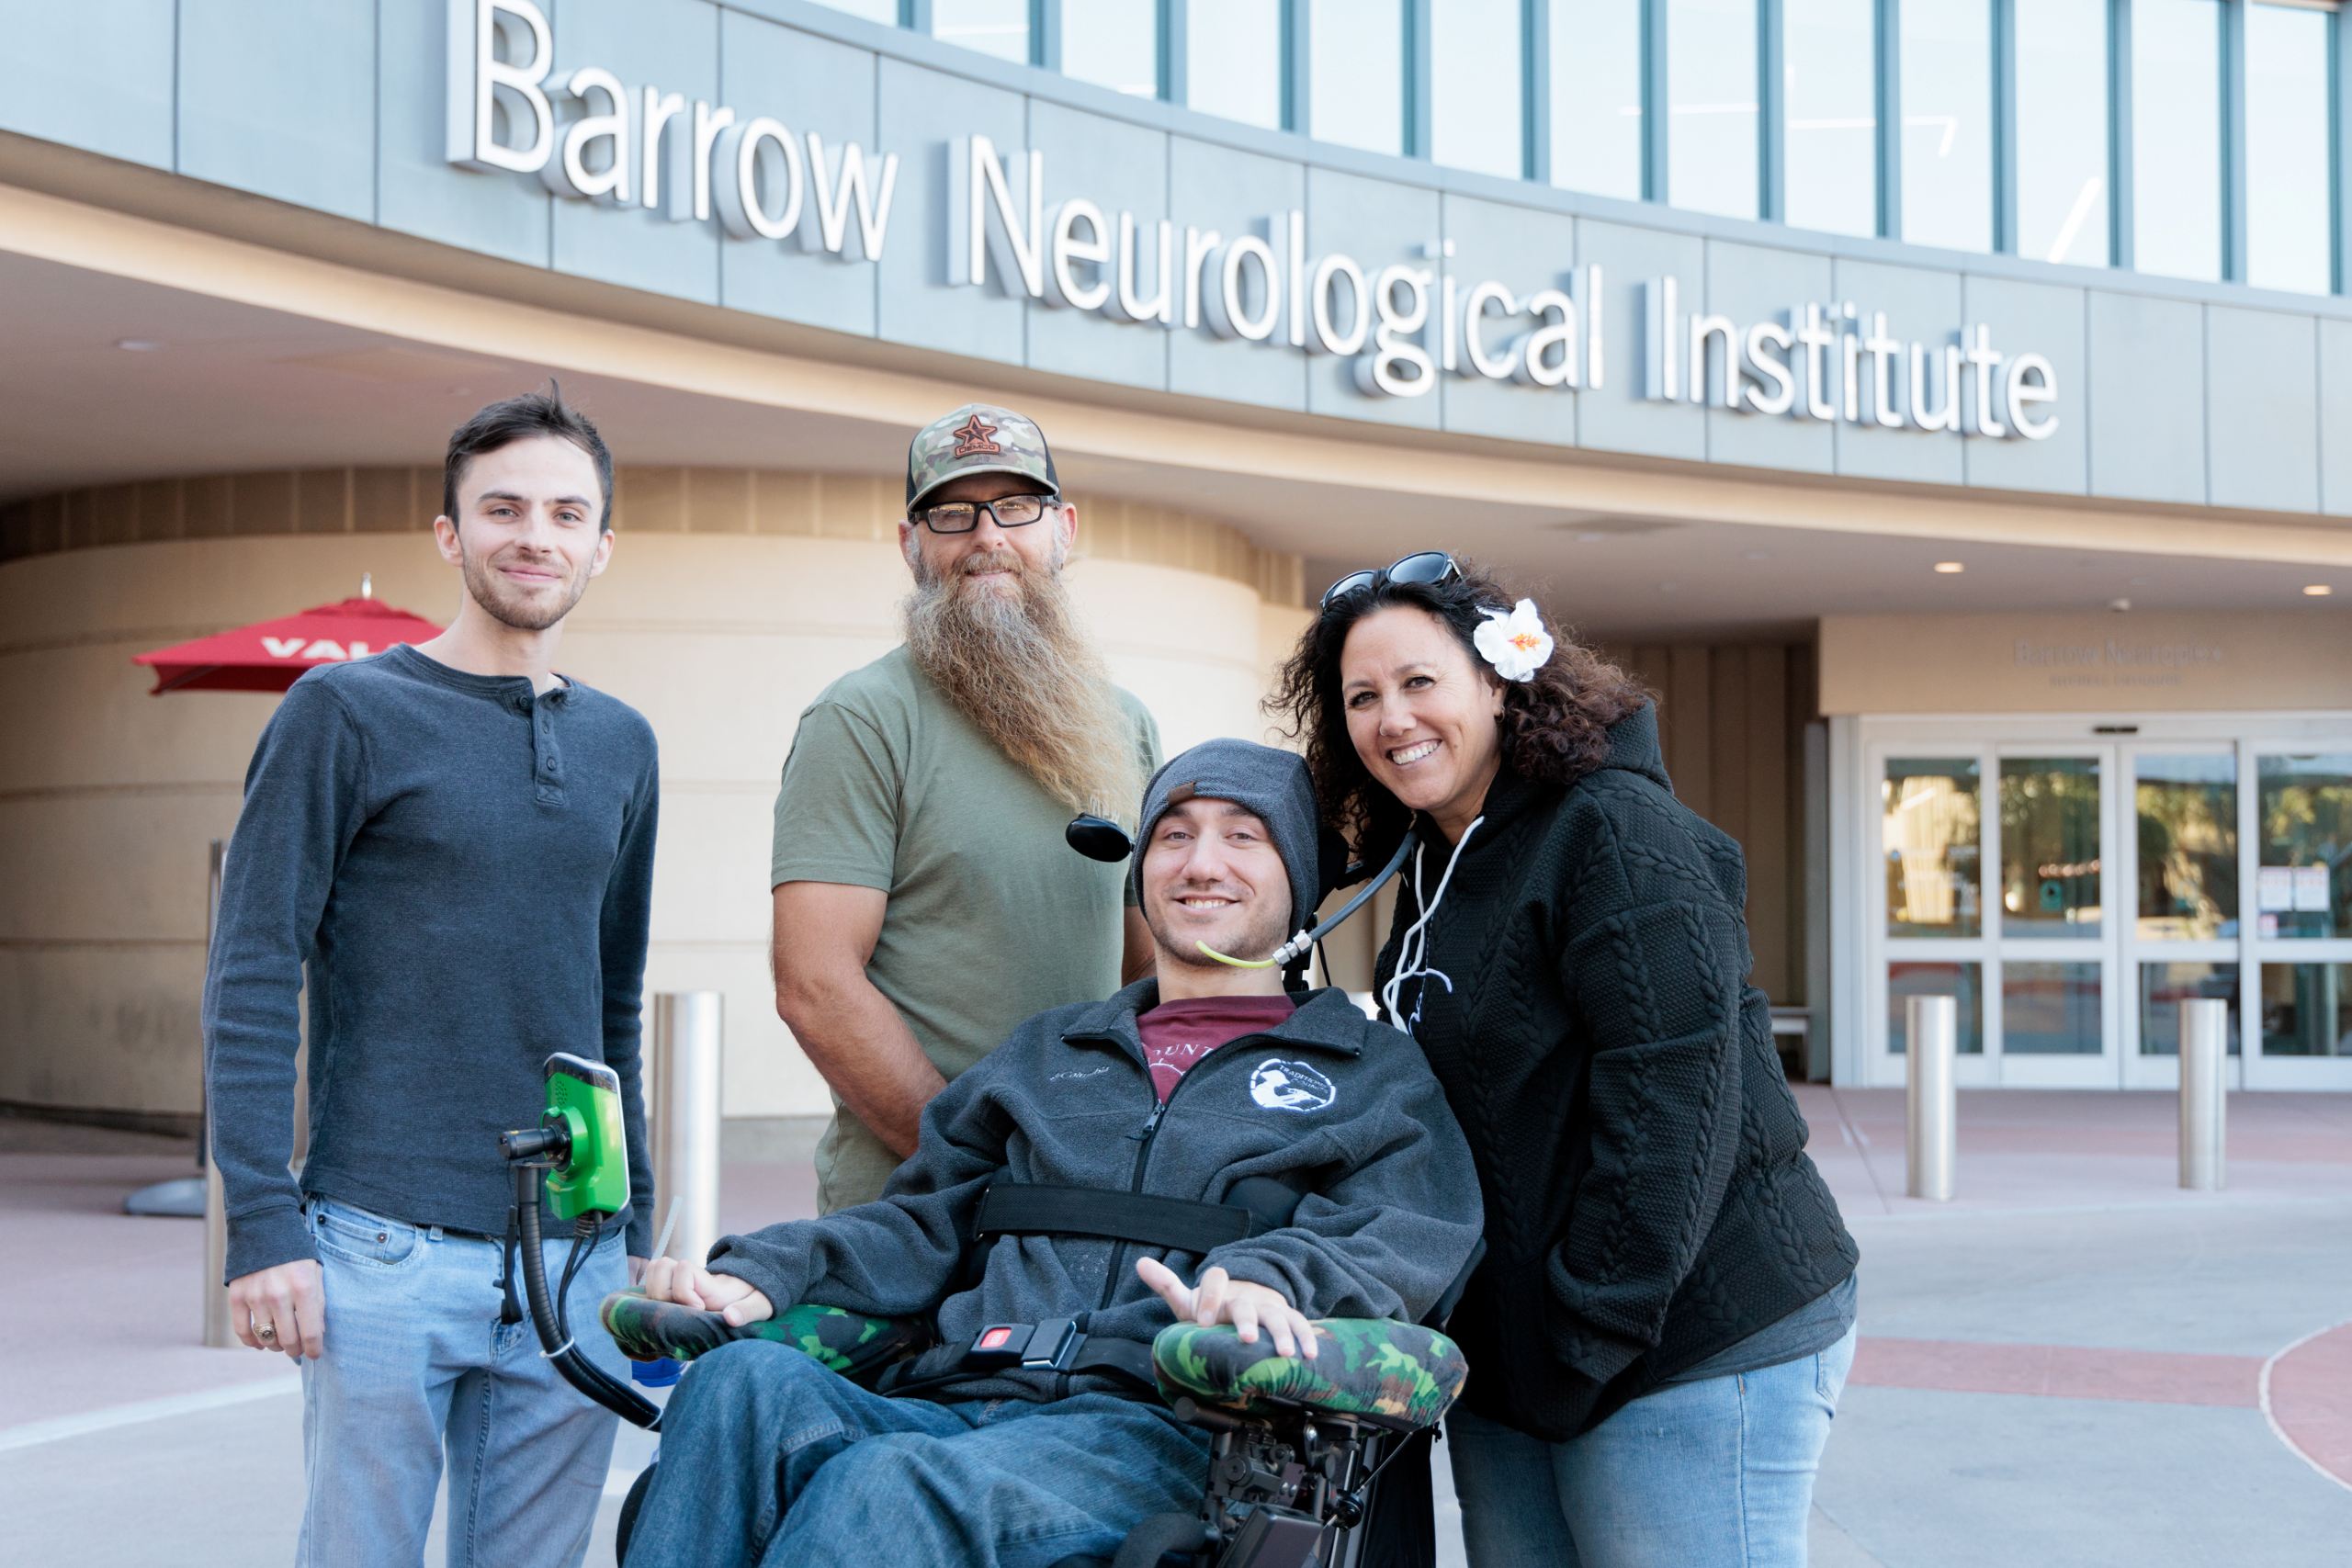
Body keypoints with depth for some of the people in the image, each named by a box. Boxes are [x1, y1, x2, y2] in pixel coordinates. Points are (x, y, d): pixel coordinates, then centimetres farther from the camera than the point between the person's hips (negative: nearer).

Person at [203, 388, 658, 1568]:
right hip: (388, 1256, -4)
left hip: (572, 1260, 5)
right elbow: (252, 983, -6)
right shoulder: (347, 711, -2)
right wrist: (263, 1227, -14)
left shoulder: (620, 745, 13)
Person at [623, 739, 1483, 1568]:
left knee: (890, 1486, -37)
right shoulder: (1048, 1051, 32)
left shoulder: (1376, 1073, 19)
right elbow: (926, 1221, 26)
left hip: (1162, 1425, -4)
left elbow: (1399, 1238, 1)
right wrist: (762, 1273, 5)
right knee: (743, 1380, -30)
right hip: (960, 1405, 4)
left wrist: (1267, 1283, -23)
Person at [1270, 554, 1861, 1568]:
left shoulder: (1617, 830, -13)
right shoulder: (1432, 868, 14)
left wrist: (1585, 1344, -20)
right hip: (1505, 1369, 9)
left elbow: (1671, 1104, -21)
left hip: (1695, 1352, -8)